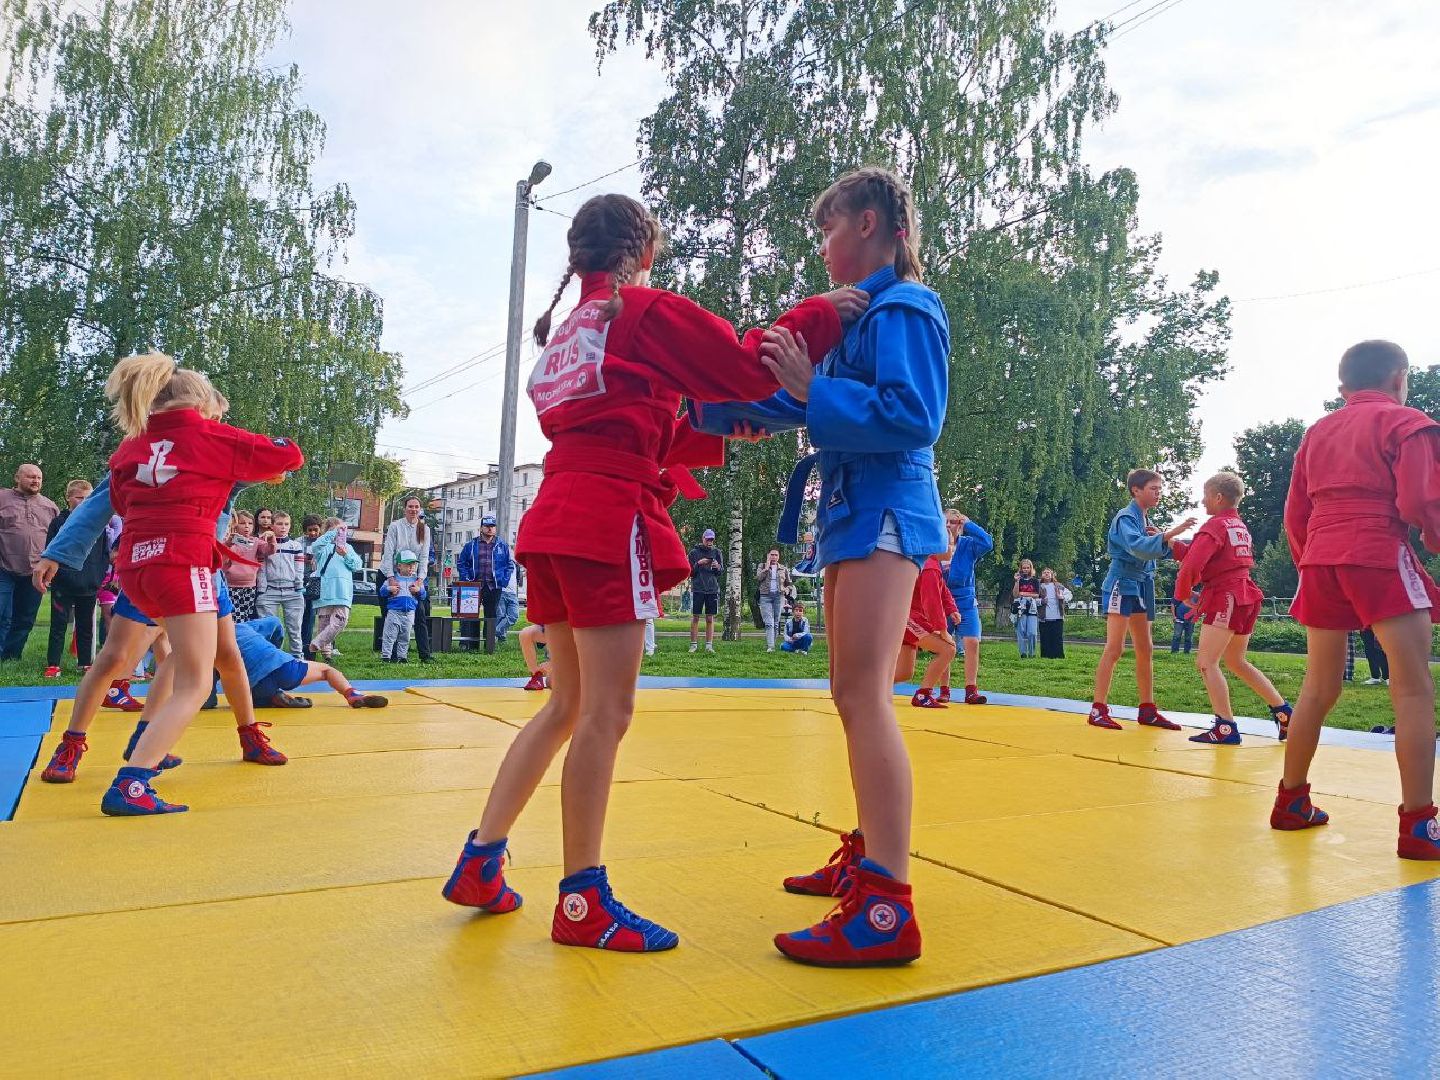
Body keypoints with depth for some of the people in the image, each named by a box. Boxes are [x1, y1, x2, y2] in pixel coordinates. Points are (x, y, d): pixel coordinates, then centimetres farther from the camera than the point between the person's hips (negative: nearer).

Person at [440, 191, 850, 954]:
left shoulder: (566, 332, 25)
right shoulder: (645, 310, 1)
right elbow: (748, 368, -3)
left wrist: (721, 436, 24)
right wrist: (818, 313, 9)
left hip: (554, 522, 9)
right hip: (608, 525, -9)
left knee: (568, 705, 16)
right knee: (606, 713, -4)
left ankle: (479, 863, 20)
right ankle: (583, 902, 5)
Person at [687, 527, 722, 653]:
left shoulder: (716, 551, 8)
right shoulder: (694, 552, 3)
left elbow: (722, 571, 8)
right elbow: (690, 572, 2)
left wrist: (718, 566, -14)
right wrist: (698, 564, -14)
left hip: (713, 589, 2)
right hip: (698, 588, -1)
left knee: (710, 619, 3)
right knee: (695, 617, 0)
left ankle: (709, 645, 5)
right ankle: (694, 644, 5)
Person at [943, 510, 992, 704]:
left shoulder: (968, 544, 1)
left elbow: (987, 543, -18)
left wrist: (968, 524, -13)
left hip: (965, 602, 0)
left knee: (972, 642, -11)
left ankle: (971, 690, -4)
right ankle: (944, 691, 10)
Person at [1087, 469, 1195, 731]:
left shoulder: (1145, 521, 14)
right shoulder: (1126, 518, -12)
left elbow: (1152, 551, 14)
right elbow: (1137, 547, -31)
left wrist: (1159, 537, -3)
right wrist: (1169, 534, -39)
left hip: (1142, 588, 9)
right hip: (1122, 584, -9)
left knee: (1145, 650, 10)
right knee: (1114, 649, -12)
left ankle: (1148, 711, 17)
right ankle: (1098, 711, -10)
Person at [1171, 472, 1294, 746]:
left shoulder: (1215, 526, -11)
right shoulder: (1240, 526, 17)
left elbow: (1192, 564, -21)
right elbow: (1198, 553, 16)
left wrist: (1182, 594, -5)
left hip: (1225, 597, -10)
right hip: (1245, 596, 10)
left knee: (1206, 663, -9)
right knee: (1236, 661, 22)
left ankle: (1226, 728, -13)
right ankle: (1283, 711, 24)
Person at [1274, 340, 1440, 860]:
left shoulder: (1316, 432, 18)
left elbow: (1294, 515, 15)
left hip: (1320, 559, 6)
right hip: (1380, 557, -6)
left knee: (1319, 688, 13)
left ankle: (1291, 802, 20)